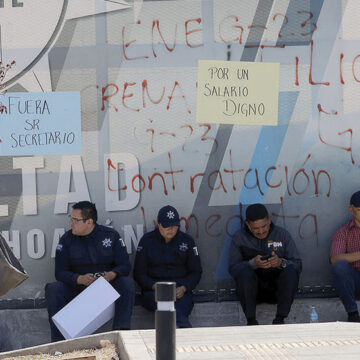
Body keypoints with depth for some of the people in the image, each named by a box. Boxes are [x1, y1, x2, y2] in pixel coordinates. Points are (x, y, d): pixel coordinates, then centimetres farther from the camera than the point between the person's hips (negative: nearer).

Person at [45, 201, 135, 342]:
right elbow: (60, 272, -6)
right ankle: (58, 339, -29)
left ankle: (121, 330, -36)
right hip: (77, 287, 1)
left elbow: (125, 265, -3)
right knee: (52, 289, -25)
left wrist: (112, 275, -27)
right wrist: (80, 279, -26)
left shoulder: (111, 235, -1)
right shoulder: (67, 239, 0)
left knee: (128, 283, -28)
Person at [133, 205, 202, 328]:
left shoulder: (187, 240, 13)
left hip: (181, 289, 1)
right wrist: (155, 286, -11)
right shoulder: (147, 241, 10)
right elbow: (139, 273, 8)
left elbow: (196, 272, 16)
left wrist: (183, 288, -5)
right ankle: (185, 327, -60)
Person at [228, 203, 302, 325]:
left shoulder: (282, 234, 4)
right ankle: (251, 320, -28)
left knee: (291, 270, -27)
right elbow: (232, 268, -5)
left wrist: (281, 262, -22)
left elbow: (298, 265, 0)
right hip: (252, 288, -1)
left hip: (277, 288, 1)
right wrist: (253, 263, -23)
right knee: (244, 271, -31)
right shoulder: (239, 237, 3)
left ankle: (280, 318, -25)